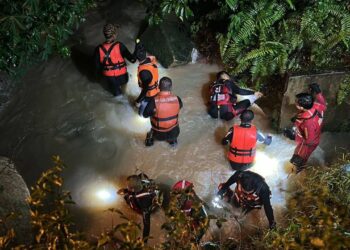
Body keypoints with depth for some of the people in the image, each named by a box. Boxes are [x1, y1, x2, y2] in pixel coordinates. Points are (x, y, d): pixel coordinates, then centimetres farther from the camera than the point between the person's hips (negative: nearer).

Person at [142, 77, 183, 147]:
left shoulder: (154, 101, -27)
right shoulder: (177, 99, -20)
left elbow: (145, 115, -10)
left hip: (158, 134, -1)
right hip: (173, 133, 1)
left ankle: (150, 139, 37)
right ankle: (172, 140, 38)